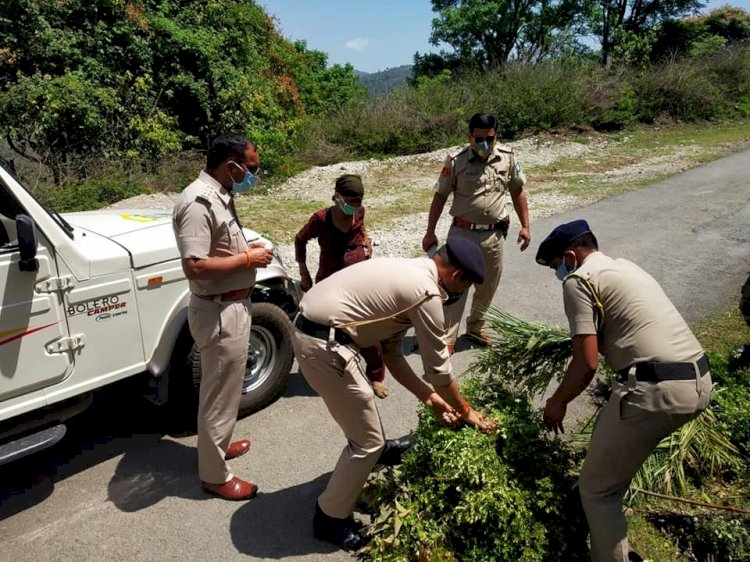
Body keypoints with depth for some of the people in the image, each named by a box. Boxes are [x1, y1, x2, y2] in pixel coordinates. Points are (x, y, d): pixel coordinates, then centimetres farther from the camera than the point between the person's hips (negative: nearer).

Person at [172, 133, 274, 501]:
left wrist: (247, 250, 7)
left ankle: (219, 444, 45)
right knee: (220, 393, 4)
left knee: (225, 388, 25)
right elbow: (195, 266, -29)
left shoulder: (219, 195, 9)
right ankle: (214, 475, 20)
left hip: (233, 306, 10)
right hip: (220, 312, -10)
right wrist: (247, 259, -21)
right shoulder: (198, 202, -23)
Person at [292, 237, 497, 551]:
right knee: (368, 441, 3)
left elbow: (392, 352, 19)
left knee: (359, 406, 34)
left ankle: (373, 448, 59)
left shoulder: (407, 274, 17)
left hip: (310, 329, 10)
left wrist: (430, 398, 20)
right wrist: (466, 411, 12)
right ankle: (330, 519, 21)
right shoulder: (425, 292, -12)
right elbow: (438, 368, -4)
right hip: (323, 345, -10)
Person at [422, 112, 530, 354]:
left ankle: (475, 327, 37)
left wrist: (525, 226, 6)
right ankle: (447, 339, 6)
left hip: (494, 235, 4)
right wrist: (430, 233, -3)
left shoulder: (508, 158, 0)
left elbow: (518, 192, 10)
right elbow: (440, 197, -3)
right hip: (462, 233, -3)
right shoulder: (456, 161, -9)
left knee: (487, 287, 16)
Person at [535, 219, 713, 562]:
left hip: (656, 390, -10)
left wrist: (557, 402, 7)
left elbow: (587, 363, -10)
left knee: (597, 488, 7)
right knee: (611, 432, 35)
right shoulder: (625, 267, 23)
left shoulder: (578, 280, -4)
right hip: (699, 381, 10)